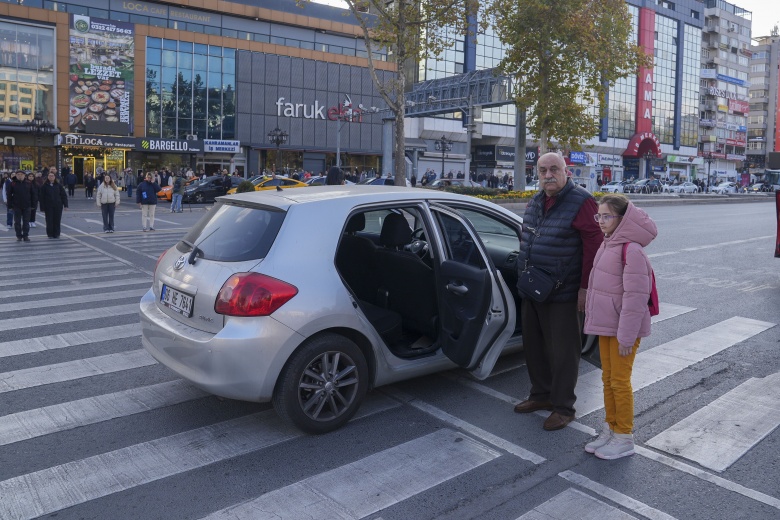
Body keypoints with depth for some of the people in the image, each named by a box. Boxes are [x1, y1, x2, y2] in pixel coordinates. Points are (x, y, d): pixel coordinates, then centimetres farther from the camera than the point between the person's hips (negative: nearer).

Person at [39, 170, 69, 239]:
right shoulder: (44, 186, -1)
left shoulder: (58, 185, 3)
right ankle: (50, 234, 11)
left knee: (57, 220, 4)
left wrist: (65, 204, -3)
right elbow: (42, 198, -1)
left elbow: (64, 195, 4)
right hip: (48, 207, -1)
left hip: (58, 206, 1)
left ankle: (56, 234, 13)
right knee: (49, 221, 1)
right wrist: (42, 208, -4)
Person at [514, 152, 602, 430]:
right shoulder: (534, 202, 12)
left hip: (561, 294, -8)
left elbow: (593, 246, -16)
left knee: (562, 352, 3)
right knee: (533, 346, 17)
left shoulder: (581, 202, -12)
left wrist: (585, 288, -18)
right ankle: (541, 395, 34)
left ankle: (563, 408, 16)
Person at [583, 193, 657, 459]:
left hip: (624, 329, -9)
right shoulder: (607, 244, 8)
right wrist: (596, 319, 17)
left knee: (620, 382, 3)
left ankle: (624, 438, 18)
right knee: (608, 378, 17)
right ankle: (610, 428, 31)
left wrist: (627, 336, -21)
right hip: (606, 325, 9)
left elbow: (635, 296, -22)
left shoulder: (631, 250, -21)